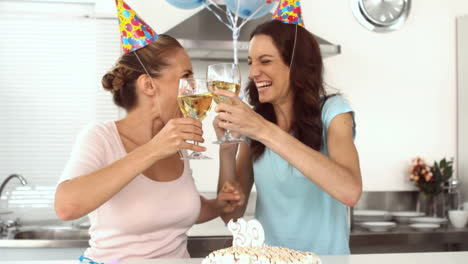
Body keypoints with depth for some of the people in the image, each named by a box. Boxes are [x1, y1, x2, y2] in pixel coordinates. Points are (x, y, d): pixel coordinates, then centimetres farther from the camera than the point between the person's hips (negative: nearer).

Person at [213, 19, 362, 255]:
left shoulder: (331, 111, -8)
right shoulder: (253, 120, 2)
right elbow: (232, 215, 0)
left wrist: (266, 131, -28)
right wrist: (227, 149, -15)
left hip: (324, 256, -2)